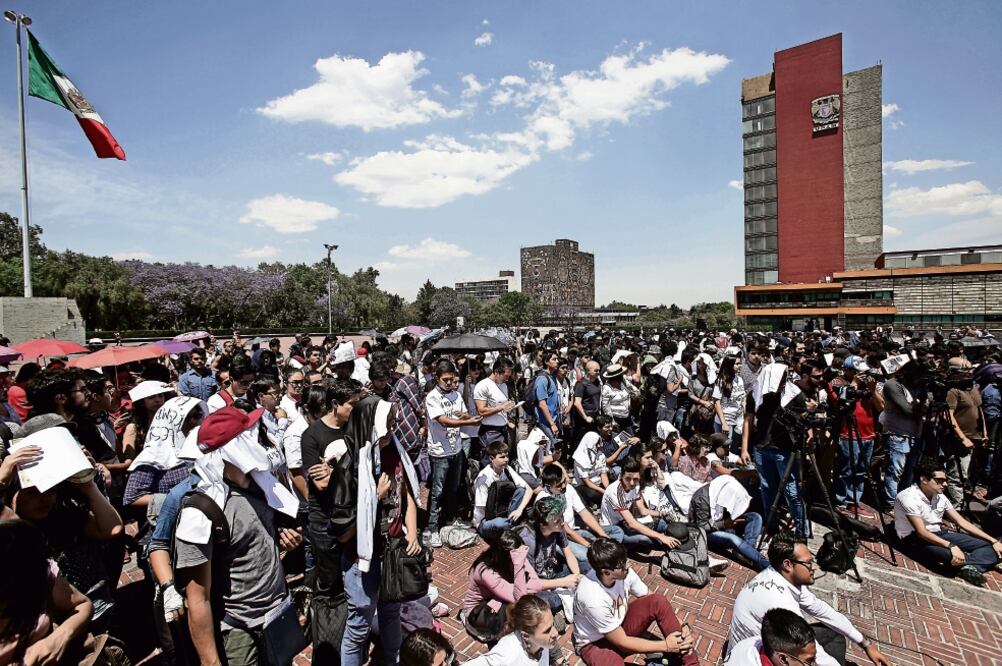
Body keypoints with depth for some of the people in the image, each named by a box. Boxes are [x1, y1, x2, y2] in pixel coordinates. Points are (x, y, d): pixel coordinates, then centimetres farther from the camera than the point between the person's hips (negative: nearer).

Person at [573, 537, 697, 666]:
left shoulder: (624, 572, -20)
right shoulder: (593, 598, -37)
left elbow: (653, 600, -5)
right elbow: (622, 642, -26)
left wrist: (681, 626, -18)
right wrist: (665, 646, -21)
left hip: (620, 624, 6)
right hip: (595, 642, -6)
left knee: (659, 601, -16)